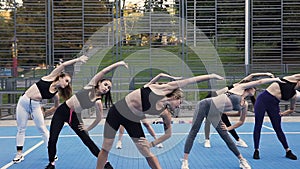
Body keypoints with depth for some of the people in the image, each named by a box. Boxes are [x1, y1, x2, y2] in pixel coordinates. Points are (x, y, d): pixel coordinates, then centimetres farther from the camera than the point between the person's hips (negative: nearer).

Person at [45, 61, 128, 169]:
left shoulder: (98, 102, -8)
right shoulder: (91, 86, -11)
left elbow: (99, 118, 2)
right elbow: (104, 72, -19)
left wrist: (88, 129, 4)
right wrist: (118, 64, -22)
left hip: (74, 116, 1)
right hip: (62, 111, -1)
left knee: (87, 140, 0)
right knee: (52, 139, -7)